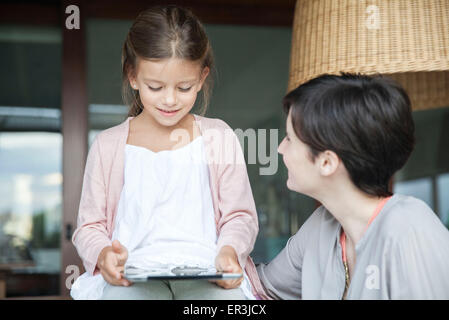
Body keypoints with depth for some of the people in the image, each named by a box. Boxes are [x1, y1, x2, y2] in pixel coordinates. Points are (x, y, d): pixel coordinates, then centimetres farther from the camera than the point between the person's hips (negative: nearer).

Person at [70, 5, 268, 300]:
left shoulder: (220, 138, 12)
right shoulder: (108, 145, 12)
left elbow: (240, 216, 14)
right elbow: (90, 225, 14)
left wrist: (230, 249, -9)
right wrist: (103, 253, -10)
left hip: (206, 269, 1)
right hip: (133, 271, 0)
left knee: (227, 297, -35)